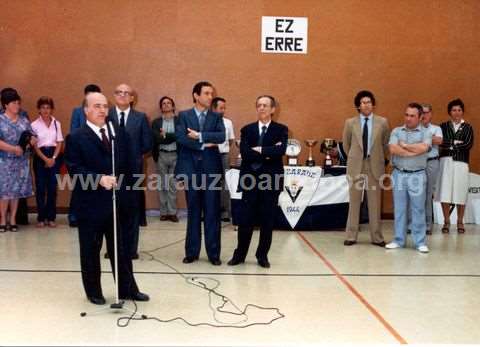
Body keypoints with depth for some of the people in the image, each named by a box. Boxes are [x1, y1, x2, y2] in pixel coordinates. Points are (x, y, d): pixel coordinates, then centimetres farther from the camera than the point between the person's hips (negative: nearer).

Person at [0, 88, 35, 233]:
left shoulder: (24, 120, 11)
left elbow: (33, 138, 9)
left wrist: (30, 142, -14)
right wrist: (13, 149, -21)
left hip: (21, 161, 3)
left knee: (16, 190, 5)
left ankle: (13, 219, 13)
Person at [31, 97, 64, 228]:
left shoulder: (57, 124, 6)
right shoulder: (34, 125, 0)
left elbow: (59, 142, 5)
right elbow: (35, 145, -2)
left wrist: (53, 158, -7)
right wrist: (45, 159, -10)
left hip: (54, 157, 2)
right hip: (40, 158, -2)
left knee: (52, 187, 3)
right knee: (40, 187, 0)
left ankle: (51, 217, 10)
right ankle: (41, 218, 8)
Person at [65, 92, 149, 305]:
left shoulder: (118, 135, 11)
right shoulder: (76, 138, -5)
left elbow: (127, 166, 12)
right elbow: (74, 169, -14)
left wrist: (126, 194, 5)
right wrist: (99, 178, -26)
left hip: (117, 202, 4)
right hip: (90, 204, -4)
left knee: (121, 250, 11)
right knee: (91, 251, 8)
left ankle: (128, 290, 21)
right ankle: (94, 292, 22)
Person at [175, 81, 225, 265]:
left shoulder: (216, 117, 7)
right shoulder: (184, 116, 4)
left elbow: (221, 137, -10)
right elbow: (181, 138, -12)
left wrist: (199, 136, -15)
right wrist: (203, 144, -13)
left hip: (211, 170, 1)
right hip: (191, 170, 0)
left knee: (212, 213, 2)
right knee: (193, 212, 8)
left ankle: (213, 253, 10)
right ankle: (192, 252, 17)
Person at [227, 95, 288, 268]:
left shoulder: (281, 129, 4)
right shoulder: (247, 129, 7)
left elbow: (281, 150, -15)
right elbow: (244, 152, -9)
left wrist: (260, 150, -13)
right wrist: (268, 154, -14)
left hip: (271, 180, -1)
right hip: (250, 179, 1)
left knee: (267, 221, 6)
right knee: (245, 220, 3)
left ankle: (262, 256, 18)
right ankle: (239, 254, 16)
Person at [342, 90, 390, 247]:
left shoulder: (382, 122, 1)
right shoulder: (350, 122, 0)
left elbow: (386, 144, 11)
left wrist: (379, 159, 12)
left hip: (374, 166, 0)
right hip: (356, 166, 0)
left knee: (375, 203, 5)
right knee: (354, 202, 6)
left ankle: (377, 237, 13)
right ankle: (351, 236, 13)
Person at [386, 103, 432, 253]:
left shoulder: (425, 132, 2)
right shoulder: (396, 131, 7)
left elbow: (423, 148, -17)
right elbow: (393, 149, -9)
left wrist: (404, 145, -6)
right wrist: (414, 151, -10)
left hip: (417, 175, -2)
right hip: (399, 174, 2)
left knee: (418, 209, 2)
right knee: (399, 208, 7)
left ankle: (420, 242, 8)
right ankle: (399, 240, 16)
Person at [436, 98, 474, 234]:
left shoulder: (467, 128, 9)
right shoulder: (444, 126, 9)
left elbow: (468, 145, -6)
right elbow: (440, 142, -5)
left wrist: (449, 144, -7)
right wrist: (457, 143, -11)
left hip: (461, 163, 0)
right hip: (446, 162, 0)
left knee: (460, 193, 1)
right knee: (445, 193, -3)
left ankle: (460, 222, 15)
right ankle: (446, 222, 8)